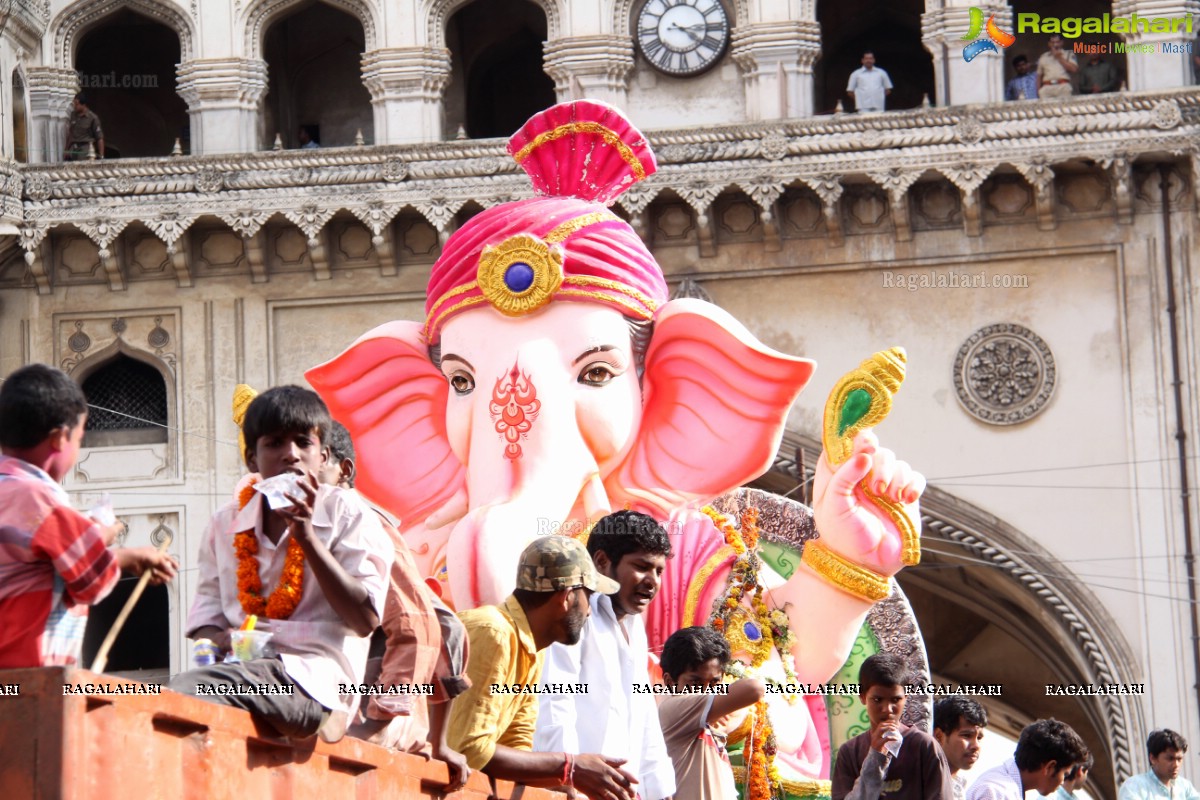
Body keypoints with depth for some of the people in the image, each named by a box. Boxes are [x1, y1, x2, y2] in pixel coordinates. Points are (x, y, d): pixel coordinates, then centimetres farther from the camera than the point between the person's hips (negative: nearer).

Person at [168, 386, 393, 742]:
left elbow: (365, 619, -3)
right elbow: (207, 606, 21)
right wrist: (218, 639, -5)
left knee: (189, 689, -35)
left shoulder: (348, 514, 7)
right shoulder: (226, 523, 21)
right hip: (244, 666, 5)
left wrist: (307, 538, -9)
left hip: (315, 677, -5)